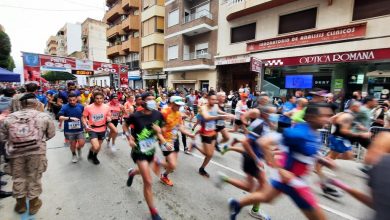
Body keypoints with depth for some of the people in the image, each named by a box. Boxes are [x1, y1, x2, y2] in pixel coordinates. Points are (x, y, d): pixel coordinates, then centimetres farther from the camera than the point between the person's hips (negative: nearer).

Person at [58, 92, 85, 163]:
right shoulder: (65, 107, -13)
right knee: (73, 145, 12)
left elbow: (84, 115, 13)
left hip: (79, 129, 1)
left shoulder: (81, 106, -4)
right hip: (69, 130, -1)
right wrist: (70, 118, -38)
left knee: (82, 143, -4)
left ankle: (78, 148, 33)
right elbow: (60, 118, -24)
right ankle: (74, 155, 42)